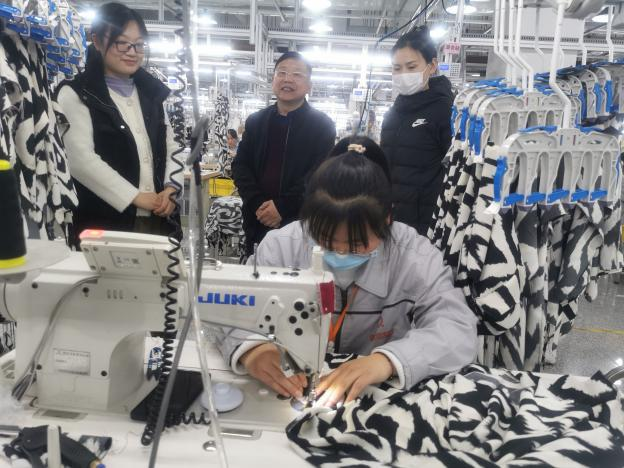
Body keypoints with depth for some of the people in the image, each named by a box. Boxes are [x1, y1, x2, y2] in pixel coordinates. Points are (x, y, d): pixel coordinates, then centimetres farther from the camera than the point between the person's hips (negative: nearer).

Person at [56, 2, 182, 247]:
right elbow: (80, 159, -12)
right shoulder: (75, 94, -1)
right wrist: (135, 196, -15)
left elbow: (170, 147, 14)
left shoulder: (152, 91, 16)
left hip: (157, 221, 5)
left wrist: (171, 188, -4)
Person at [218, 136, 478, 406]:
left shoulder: (412, 254, -14)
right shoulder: (281, 246, -12)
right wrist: (251, 349, -32)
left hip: (380, 395, 1)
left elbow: (459, 331, -21)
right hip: (293, 388, 0)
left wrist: (388, 360, -38)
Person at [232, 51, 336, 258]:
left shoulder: (322, 125, -1)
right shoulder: (255, 121, 11)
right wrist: (258, 204, -10)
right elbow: (239, 166, 6)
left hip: (301, 223, -4)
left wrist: (283, 208, -17)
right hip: (258, 222, 4)